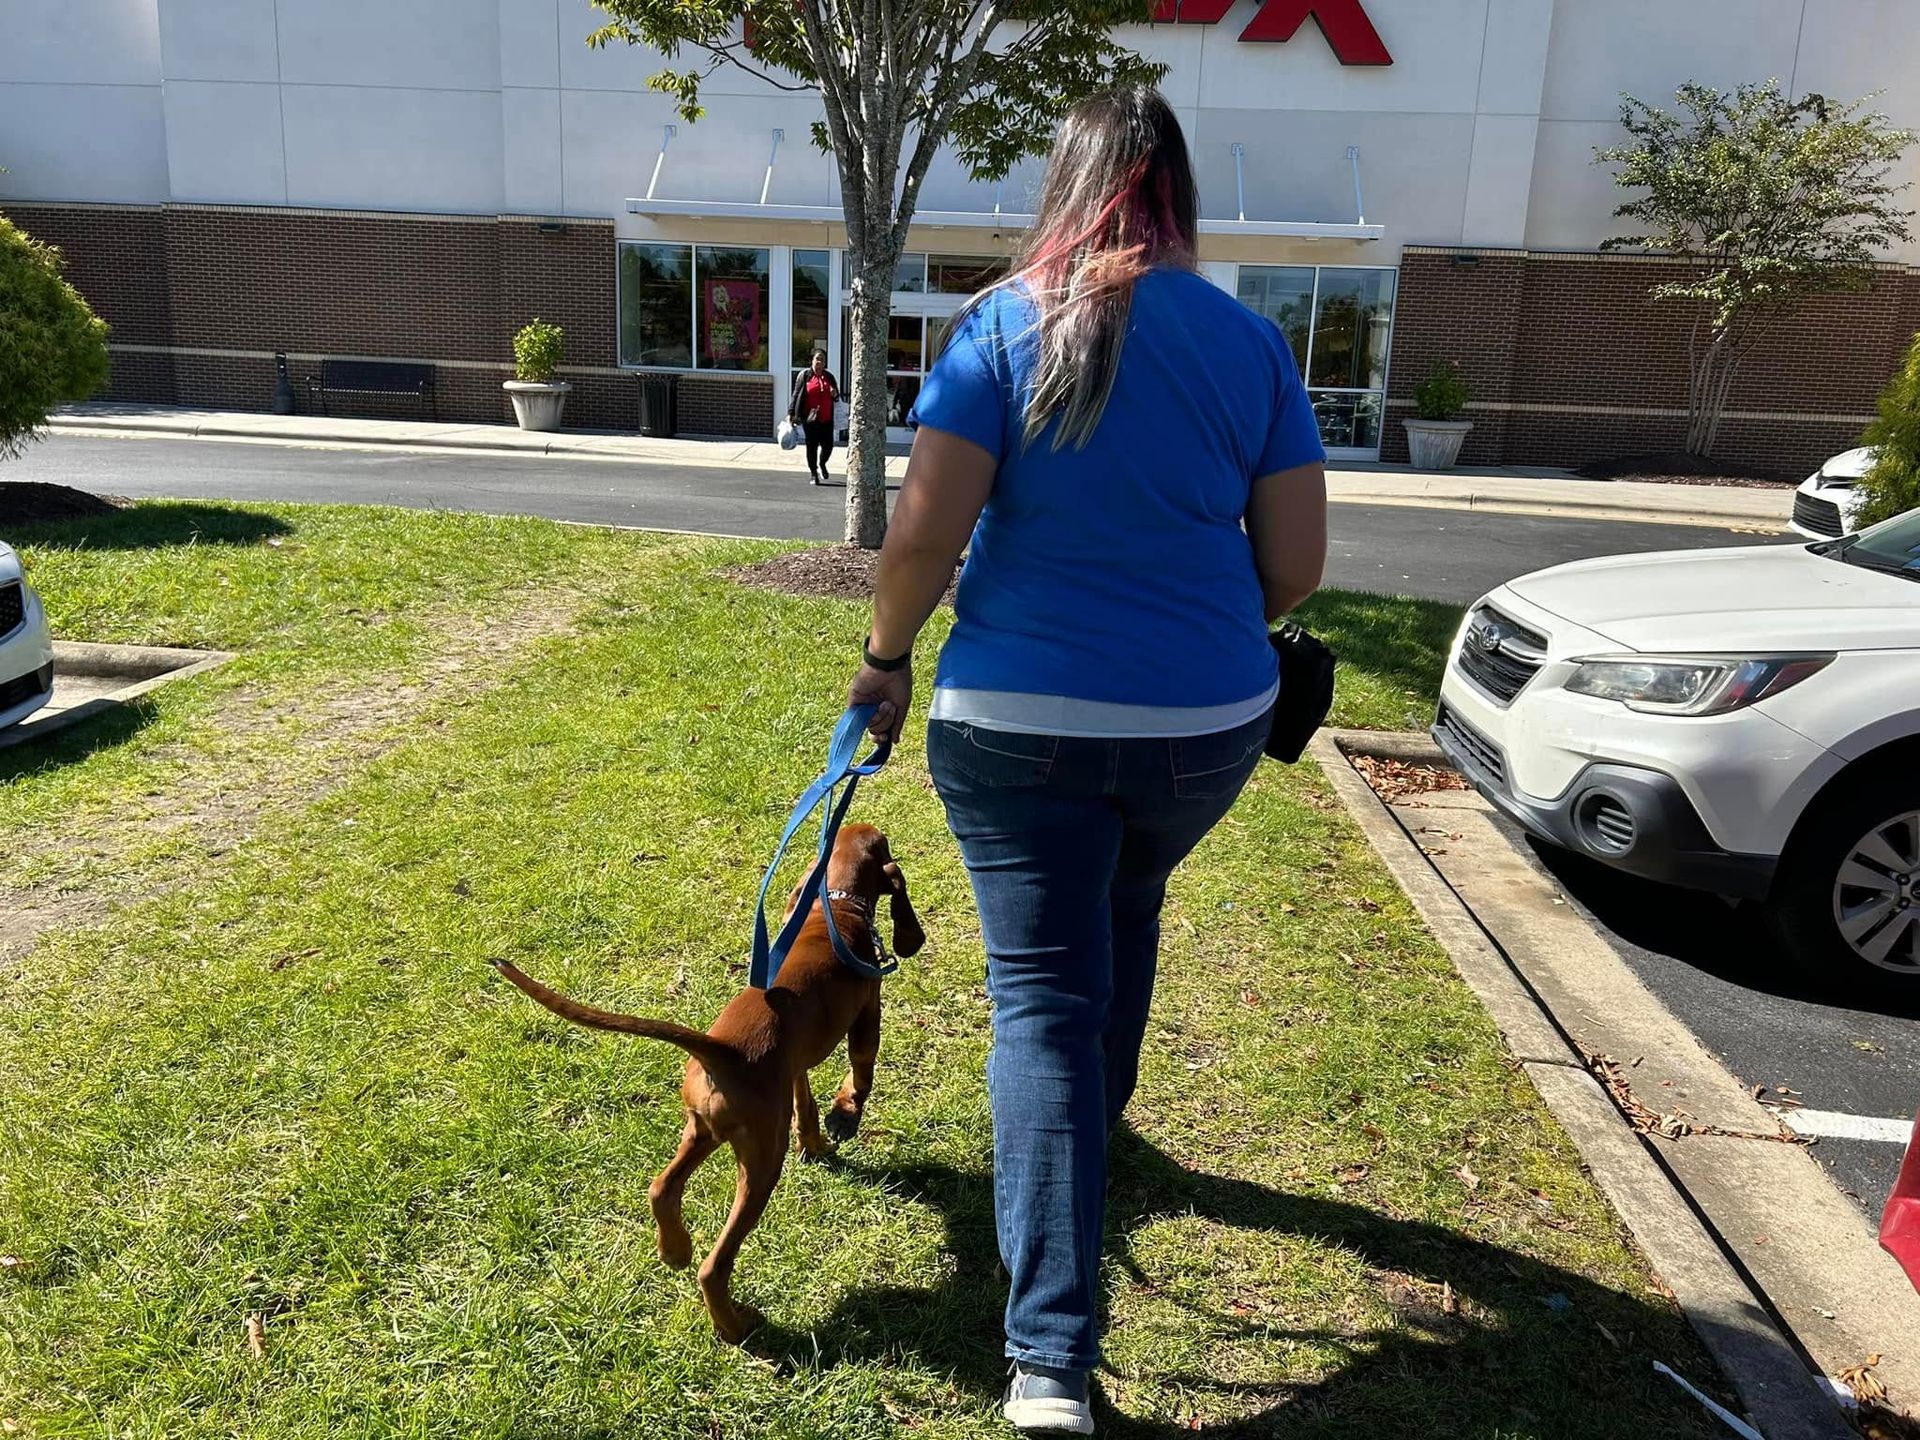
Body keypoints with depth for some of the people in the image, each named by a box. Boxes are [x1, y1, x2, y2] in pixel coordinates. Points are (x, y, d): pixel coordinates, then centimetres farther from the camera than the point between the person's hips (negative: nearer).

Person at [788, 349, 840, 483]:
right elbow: (796, 395, -1)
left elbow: (837, 396, 22)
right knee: (812, 446, 1)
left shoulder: (829, 376, 12)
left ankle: (821, 464, 32)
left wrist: (835, 395, -4)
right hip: (810, 418, -3)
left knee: (828, 445, 1)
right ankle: (813, 473, 14)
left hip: (826, 418, 3)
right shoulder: (805, 375, 1)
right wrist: (791, 413, -8)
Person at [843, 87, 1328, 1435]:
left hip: (1019, 716, -3)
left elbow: (925, 531, -13)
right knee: (1128, 908, 30)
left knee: (1044, 998, 3)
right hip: (1208, 720, 3)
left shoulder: (1004, 323, -6)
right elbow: (1297, 563, 1)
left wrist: (886, 654, 4)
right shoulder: (1253, 340, 1)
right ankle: (1093, 1125, 52)